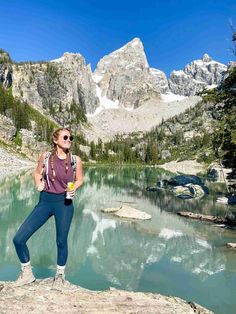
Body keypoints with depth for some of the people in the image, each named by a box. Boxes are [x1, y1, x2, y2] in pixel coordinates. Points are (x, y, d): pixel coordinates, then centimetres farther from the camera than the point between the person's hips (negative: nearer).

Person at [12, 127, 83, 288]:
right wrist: (38, 184, -6)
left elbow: (80, 179, 6)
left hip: (64, 202, -1)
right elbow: (37, 173, 13)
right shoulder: (45, 156, -3)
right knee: (18, 239, -2)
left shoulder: (75, 159, -5)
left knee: (61, 241, 10)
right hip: (45, 201, 2)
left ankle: (60, 275, 39)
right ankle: (27, 273, 24)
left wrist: (74, 188, -14)